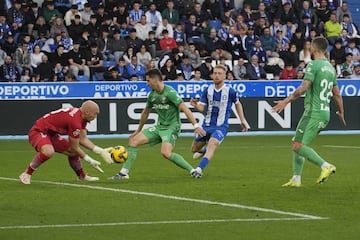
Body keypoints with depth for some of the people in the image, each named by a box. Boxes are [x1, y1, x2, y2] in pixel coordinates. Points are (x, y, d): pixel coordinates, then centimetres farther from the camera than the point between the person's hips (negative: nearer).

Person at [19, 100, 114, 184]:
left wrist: (101, 151, -2)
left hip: (51, 134, 10)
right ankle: (27, 174, -21)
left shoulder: (81, 116, 1)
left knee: (73, 152, 14)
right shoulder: (74, 121, -29)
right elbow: (75, 147, -19)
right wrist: (91, 161, -9)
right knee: (48, 151, -38)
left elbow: (83, 139, 7)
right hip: (38, 131, -10)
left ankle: (82, 176, 37)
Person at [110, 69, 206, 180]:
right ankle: (124, 173, 2)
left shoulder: (170, 92, -18)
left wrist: (196, 126, -31)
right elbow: (145, 113, 23)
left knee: (166, 153, -29)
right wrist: (138, 131, 31)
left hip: (172, 127, -8)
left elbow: (184, 108, -23)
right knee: (133, 140, -2)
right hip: (159, 126, 8)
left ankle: (192, 171, -14)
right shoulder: (152, 95, 7)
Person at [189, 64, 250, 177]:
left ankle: (199, 169, -41)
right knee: (194, 149, 13)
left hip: (221, 126, -4)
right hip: (207, 125, 4)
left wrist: (243, 120, 14)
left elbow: (237, 104, 12)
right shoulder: (207, 90, 0)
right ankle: (203, 150, 51)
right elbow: (202, 108, 0)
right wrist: (196, 105, -23)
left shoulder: (230, 91, -7)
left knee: (212, 144, -32)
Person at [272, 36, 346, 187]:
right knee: (296, 145, 14)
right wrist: (341, 113, 32)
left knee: (298, 146, -13)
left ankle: (325, 166, -23)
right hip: (325, 114, 9)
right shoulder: (331, 68, 15)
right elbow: (337, 94, 21)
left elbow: (304, 87, -21)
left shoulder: (313, 65, -10)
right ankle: (296, 179, 11)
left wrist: (286, 101, -20)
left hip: (313, 112, -9)